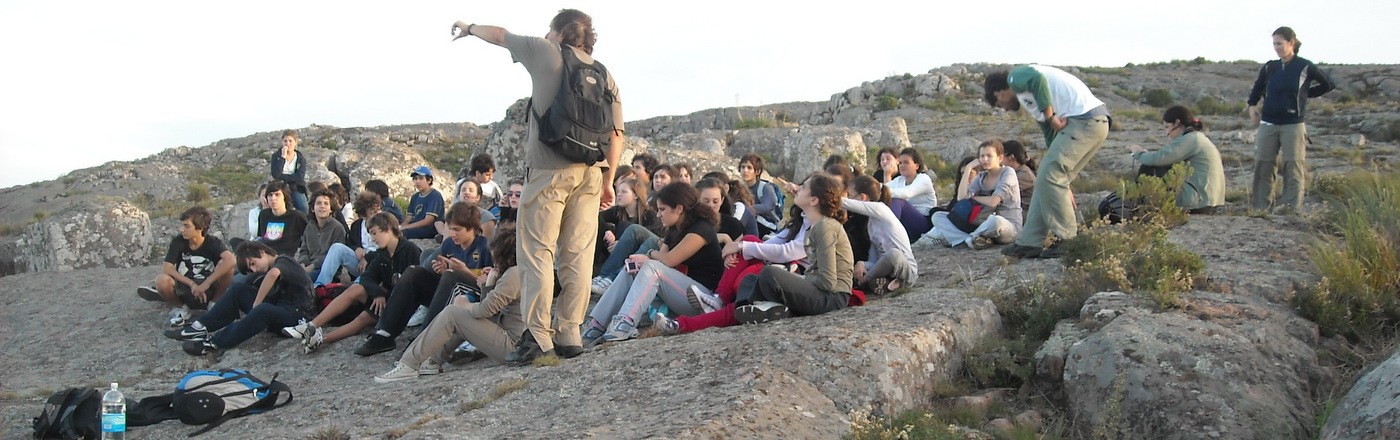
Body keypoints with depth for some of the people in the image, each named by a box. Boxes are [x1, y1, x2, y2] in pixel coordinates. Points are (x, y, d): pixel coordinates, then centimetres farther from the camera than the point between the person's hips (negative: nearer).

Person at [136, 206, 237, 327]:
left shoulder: (213, 243, -12)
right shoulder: (178, 241, -7)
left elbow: (231, 260, -32)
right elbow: (166, 268, -16)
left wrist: (206, 284, -34)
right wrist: (192, 284, -24)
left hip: (209, 292, -1)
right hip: (184, 289, 1)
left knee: (226, 266, -28)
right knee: (162, 280, -31)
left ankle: (215, 303, -4)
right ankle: (180, 308, -1)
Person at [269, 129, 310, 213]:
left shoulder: (301, 159, 6)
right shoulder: (276, 156, 5)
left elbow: (300, 177, -10)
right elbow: (275, 174, -13)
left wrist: (281, 177, -11)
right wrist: (283, 157, -13)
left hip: (296, 189, 1)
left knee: (303, 208, -24)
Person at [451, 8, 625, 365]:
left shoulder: (546, 53, 4)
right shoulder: (605, 76, 15)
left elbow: (499, 36, 18)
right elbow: (616, 134, 11)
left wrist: (469, 27, 37)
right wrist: (607, 181, 16)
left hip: (549, 169, -5)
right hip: (591, 171, 5)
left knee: (537, 250, -3)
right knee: (577, 255, 5)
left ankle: (538, 334, -9)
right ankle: (569, 333, 5)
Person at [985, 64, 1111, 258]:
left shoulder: (1016, 76, 7)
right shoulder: (1029, 99, 30)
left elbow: (1037, 78, -19)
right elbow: (1052, 138, 28)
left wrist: (1050, 117, -11)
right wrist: (1064, 191, 26)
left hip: (1082, 118, -10)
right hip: (1096, 121, 10)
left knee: (1048, 179, -6)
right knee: (1049, 180, 12)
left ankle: (1068, 241, 1)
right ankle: (1030, 242, 14)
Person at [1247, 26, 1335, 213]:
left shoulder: (1305, 67, -2)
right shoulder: (1269, 68, 7)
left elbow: (1328, 85, 11)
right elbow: (1257, 88, 23)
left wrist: (1304, 94, 9)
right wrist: (1252, 106, 9)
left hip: (1293, 125, -3)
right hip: (1268, 124, 3)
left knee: (1293, 166, -5)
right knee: (1263, 165, 1)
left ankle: (1291, 207, -3)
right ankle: (1260, 207, 5)